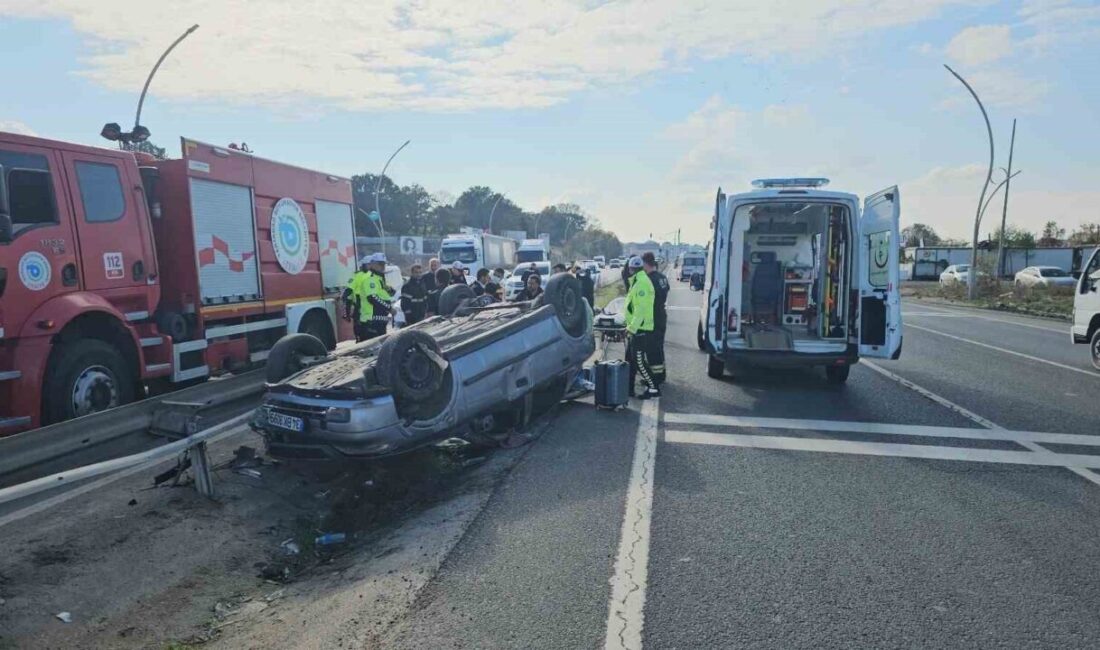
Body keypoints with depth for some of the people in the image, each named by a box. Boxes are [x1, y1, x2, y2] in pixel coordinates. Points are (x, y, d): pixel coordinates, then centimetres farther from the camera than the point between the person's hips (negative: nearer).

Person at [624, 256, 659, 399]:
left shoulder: (642, 283, -18)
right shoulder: (637, 281, 15)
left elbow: (641, 309, -25)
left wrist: (632, 327, -25)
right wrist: (630, 326, 21)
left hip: (640, 329, -11)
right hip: (635, 328, 11)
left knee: (639, 361, -7)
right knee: (630, 359, 15)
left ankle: (653, 389, 0)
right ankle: (629, 387, 23)